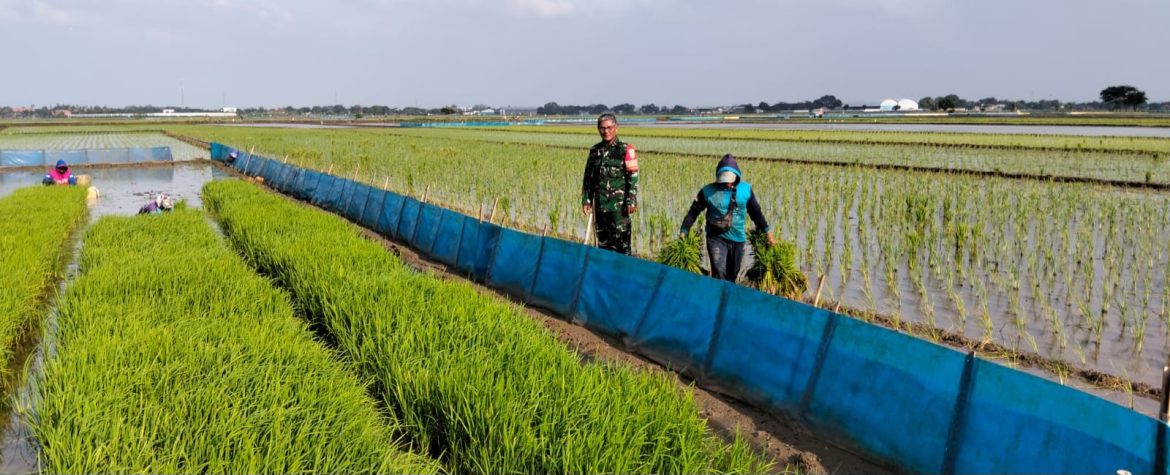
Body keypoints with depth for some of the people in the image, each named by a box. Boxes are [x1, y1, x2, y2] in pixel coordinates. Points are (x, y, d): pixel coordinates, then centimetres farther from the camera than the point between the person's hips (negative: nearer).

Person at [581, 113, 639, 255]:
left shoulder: (625, 150, -3)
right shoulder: (595, 150, 12)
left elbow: (633, 177, -7)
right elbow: (588, 177, 17)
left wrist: (631, 200, -13)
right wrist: (586, 199, 11)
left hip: (619, 202, -5)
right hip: (600, 203, 5)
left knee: (621, 238, -6)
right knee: (603, 239, 11)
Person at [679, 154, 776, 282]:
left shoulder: (746, 189, 0)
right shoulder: (708, 191, -9)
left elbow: (756, 212, 12)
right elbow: (693, 212, -2)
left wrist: (768, 232, 16)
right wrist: (683, 232, -6)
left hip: (737, 239, 3)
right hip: (716, 238, -3)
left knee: (732, 275, 14)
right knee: (719, 273, -18)